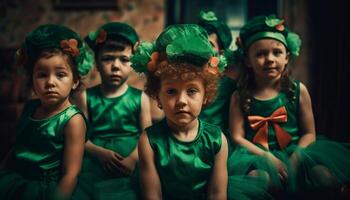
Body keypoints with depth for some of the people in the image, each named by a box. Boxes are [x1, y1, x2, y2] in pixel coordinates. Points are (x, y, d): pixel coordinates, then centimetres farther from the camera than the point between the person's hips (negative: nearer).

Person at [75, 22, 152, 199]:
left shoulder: (140, 98, 6)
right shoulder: (86, 97, 7)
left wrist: (133, 159, -17)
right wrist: (100, 152, -15)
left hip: (130, 167, 0)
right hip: (96, 163, 0)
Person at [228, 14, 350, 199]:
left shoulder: (298, 90, 6)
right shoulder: (240, 96, 4)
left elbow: (309, 133, 5)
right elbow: (238, 137, -3)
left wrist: (295, 159, -14)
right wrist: (268, 158, -16)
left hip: (295, 152, 1)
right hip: (258, 155, -1)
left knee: (326, 175, -29)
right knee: (256, 177, -37)